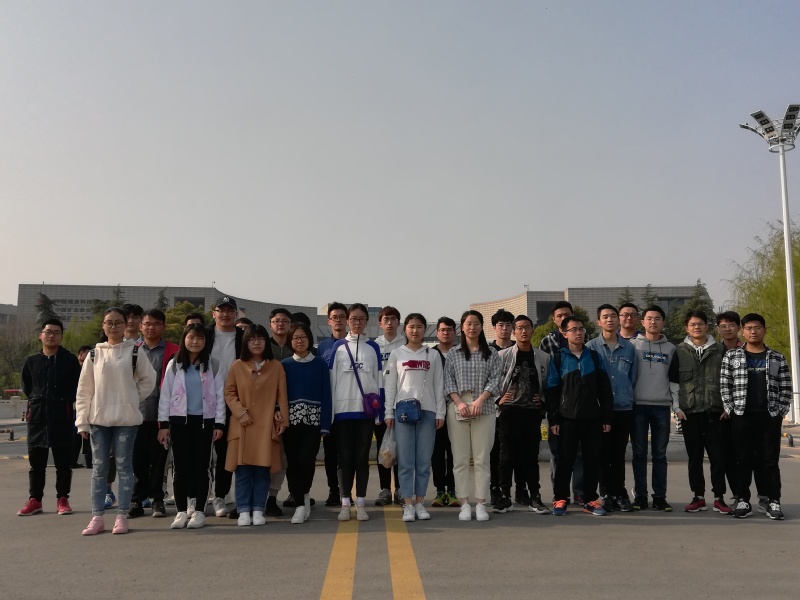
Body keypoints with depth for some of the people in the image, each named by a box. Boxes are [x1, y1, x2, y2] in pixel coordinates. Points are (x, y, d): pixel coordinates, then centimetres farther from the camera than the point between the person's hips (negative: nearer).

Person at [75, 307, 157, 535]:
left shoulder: (134, 351, 0)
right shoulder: (94, 354, 4)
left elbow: (149, 378, 7)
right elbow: (84, 389, 4)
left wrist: (135, 398, 0)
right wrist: (82, 421, 1)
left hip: (126, 418, -2)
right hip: (98, 418, 2)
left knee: (124, 466, 3)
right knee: (99, 468, 7)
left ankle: (122, 516, 10)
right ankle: (97, 517, 14)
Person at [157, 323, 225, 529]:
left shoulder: (212, 365, 3)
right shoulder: (174, 365, 5)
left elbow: (219, 395, 2)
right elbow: (165, 395, 4)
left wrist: (219, 423, -3)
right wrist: (163, 423, -2)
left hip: (204, 420, 0)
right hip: (179, 420, 1)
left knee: (201, 465, 4)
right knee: (181, 466, 4)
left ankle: (198, 511, 12)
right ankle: (181, 511, 12)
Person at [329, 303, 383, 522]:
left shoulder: (373, 347, 8)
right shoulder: (338, 346, 6)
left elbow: (379, 380, 6)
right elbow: (331, 380, 4)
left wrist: (379, 411, 0)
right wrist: (329, 410, -1)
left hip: (366, 409, 0)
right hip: (343, 409, 0)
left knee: (362, 457, 4)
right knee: (345, 457, 3)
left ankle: (360, 503, 10)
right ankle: (345, 503, 10)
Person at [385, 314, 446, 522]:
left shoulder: (433, 355, 10)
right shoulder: (396, 354, 7)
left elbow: (439, 386, 8)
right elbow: (389, 386, 4)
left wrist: (440, 413, 2)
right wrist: (388, 413, -2)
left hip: (427, 411, 1)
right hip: (403, 410, -1)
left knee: (424, 461, 3)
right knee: (405, 460, -2)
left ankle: (420, 503, 13)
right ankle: (408, 505, 3)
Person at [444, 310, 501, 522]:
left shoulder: (491, 353, 10)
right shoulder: (453, 353, 11)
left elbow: (495, 380, 2)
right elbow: (448, 381, 4)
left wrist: (480, 401, -11)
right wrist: (459, 403, -10)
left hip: (484, 408, 0)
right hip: (457, 408, 0)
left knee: (482, 458, -1)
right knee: (460, 458, 1)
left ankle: (481, 504, 5)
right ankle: (464, 504, 6)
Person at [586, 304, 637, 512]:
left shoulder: (629, 348, 7)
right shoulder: (591, 347, 0)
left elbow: (633, 377, 12)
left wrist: (628, 396, 8)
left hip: (624, 408, 2)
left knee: (619, 454, 8)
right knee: (604, 453, 3)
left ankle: (619, 493, 18)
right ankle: (607, 494, 13)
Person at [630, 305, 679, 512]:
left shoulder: (670, 348, 11)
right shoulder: (633, 345, 4)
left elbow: (674, 379, 12)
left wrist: (677, 405, 5)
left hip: (662, 406, 2)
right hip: (638, 405, -2)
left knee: (660, 454, 5)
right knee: (639, 453, 2)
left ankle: (660, 496, 11)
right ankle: (640, 496, 8)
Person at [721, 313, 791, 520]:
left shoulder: (777, 358, 8)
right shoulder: (731, 356, 5)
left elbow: (786, 389, 7)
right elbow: (724, 385, 2)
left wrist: (780, 412, -3)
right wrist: (730, 410, -5)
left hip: (770, 417, 1)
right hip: (741, 416, 0)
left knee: (770, 460, 3)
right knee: (743, 460, 3)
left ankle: (774, 502, 10)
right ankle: (743, 501, 10)